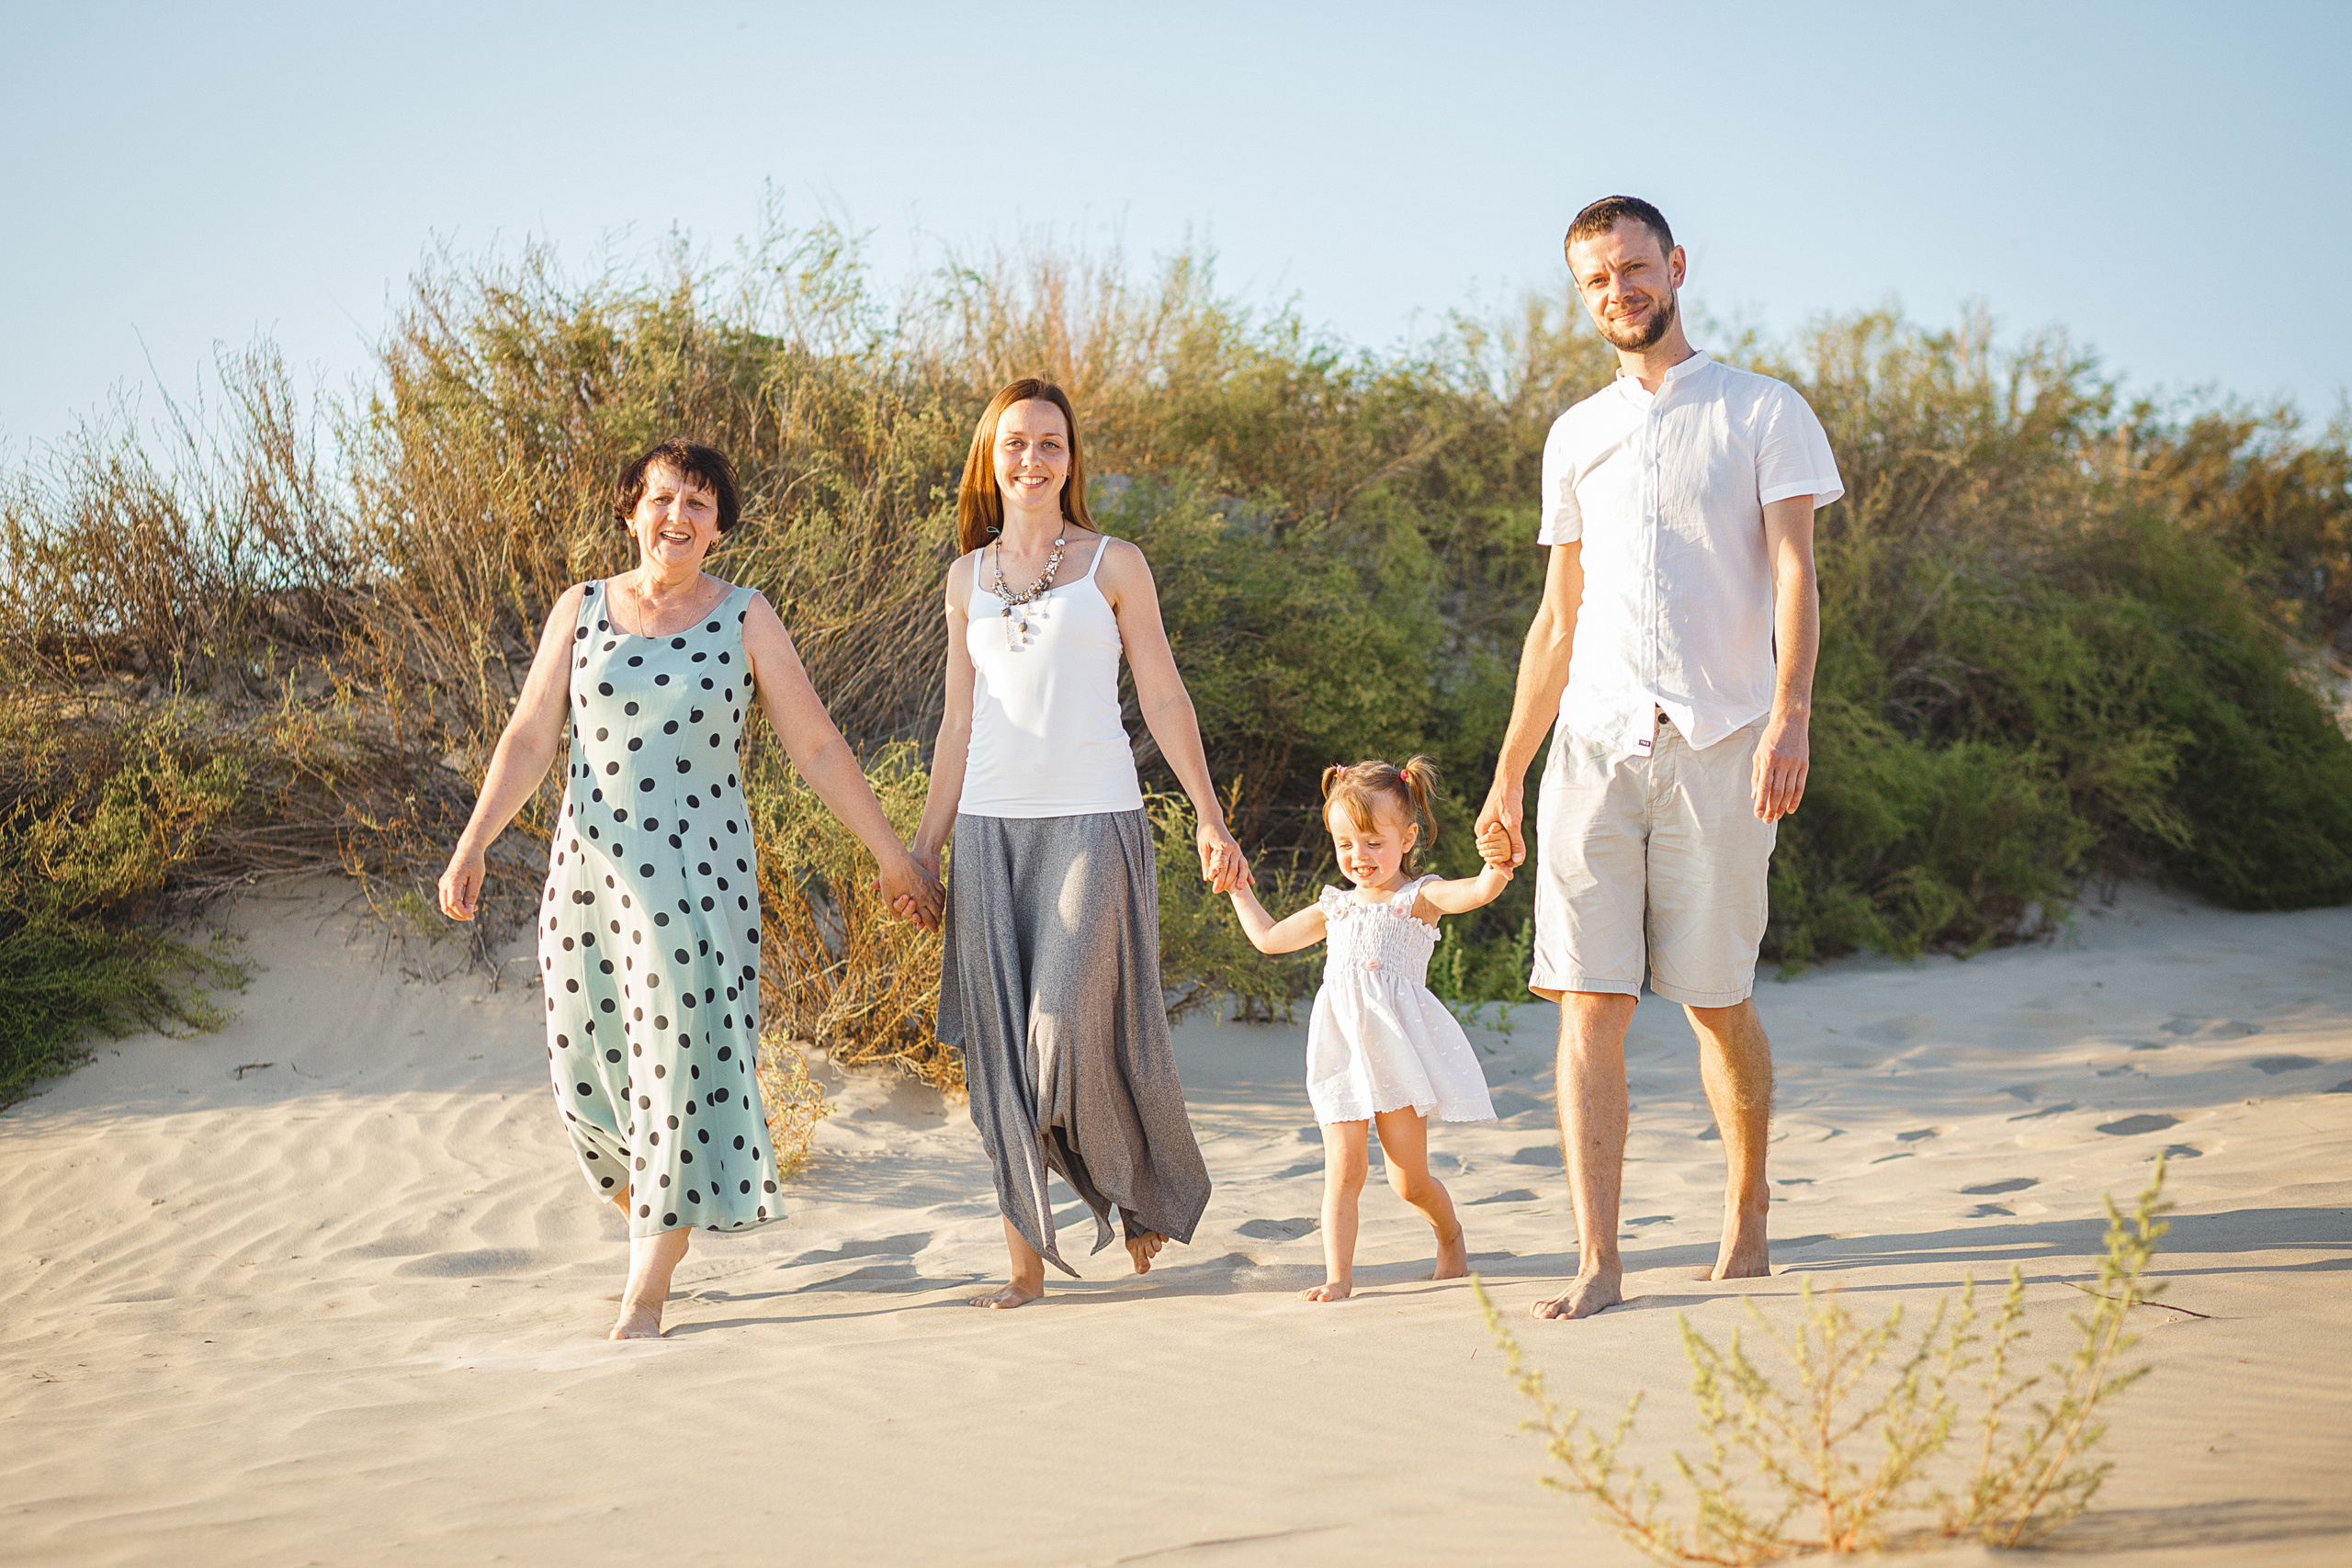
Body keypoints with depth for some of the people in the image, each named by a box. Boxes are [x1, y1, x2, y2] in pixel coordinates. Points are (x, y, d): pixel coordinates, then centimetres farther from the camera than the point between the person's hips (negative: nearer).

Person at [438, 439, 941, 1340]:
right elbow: (530, 738, 2)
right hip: (589, 865, 3)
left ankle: (645, 1301, -1)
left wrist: (891, 855, 4)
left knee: (677, 1071, -8)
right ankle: (655, 1228, 32)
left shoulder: (744, 619, 0)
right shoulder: (582, 610, 5)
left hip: (697, 873, -2)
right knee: (590, 1072, 4)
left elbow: (815, 745, 3)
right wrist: (471, 846, -9)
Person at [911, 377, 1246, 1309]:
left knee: (1076, 1024, -12)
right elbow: (959, 723, 15)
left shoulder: (1114, 565, 5)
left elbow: (1163, 699, 5)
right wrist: (924, 848, 12)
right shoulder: (969, 577, 13)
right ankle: (1025, 1259, 7)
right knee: (1003, 1047, 1)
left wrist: (1211, 819, 0)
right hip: (990, 827, 3)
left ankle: (1149, 1191, 15)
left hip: (1094, 821, -3)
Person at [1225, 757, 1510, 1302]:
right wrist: (1238, 888, 33)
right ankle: (1338, 1277, -3)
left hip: (1397, 1048, -4)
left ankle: (1451, 1237, 31)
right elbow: (1270, 938, 31)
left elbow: (1473, 892, -21)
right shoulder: (1335, 908, 18)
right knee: (1342, 1169, -5)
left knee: (1409, 1179, 2)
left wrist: (1496, 869, -42)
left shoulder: (1418, 898, 1)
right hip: (1342, 1050, 4)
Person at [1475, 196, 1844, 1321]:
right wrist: (1507, 771, 16)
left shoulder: (1763, 413, 4)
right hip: (1593, 745, 3)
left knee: (1717, 1004, 4)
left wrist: (1790, 713, -21)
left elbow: (1793, 572, -6)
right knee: (1589, 1005, -7)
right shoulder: (1576, 436, 17)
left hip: (1717, 749, -3)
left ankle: (1747, 1225, 24)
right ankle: (1598, 1261, -7)